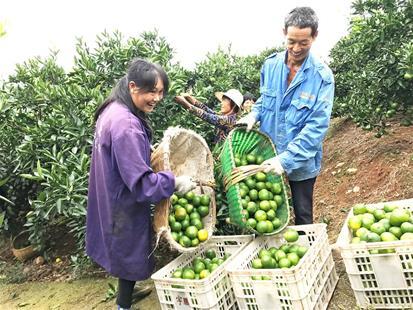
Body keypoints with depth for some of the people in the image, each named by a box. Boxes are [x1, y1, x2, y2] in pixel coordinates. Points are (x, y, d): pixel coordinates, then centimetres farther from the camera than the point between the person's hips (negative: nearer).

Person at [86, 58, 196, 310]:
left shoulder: (112, 111, 1)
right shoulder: (125, 124, -30)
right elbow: (140, 181, -30)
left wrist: (150, 154, 8)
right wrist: (174, 183, -23)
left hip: (112, 200, 10)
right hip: (126, 206, -10)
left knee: (125, 251, 27)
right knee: (131, 254, 10)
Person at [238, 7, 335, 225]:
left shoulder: (322, 77, -18)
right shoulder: (270, 65, -4)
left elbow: (317, 126, -23)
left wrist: (286, 160, -30)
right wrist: (254, 115, -9)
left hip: (301, 161, -3)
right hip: (268, 157, 4)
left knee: (303, 214, 16)